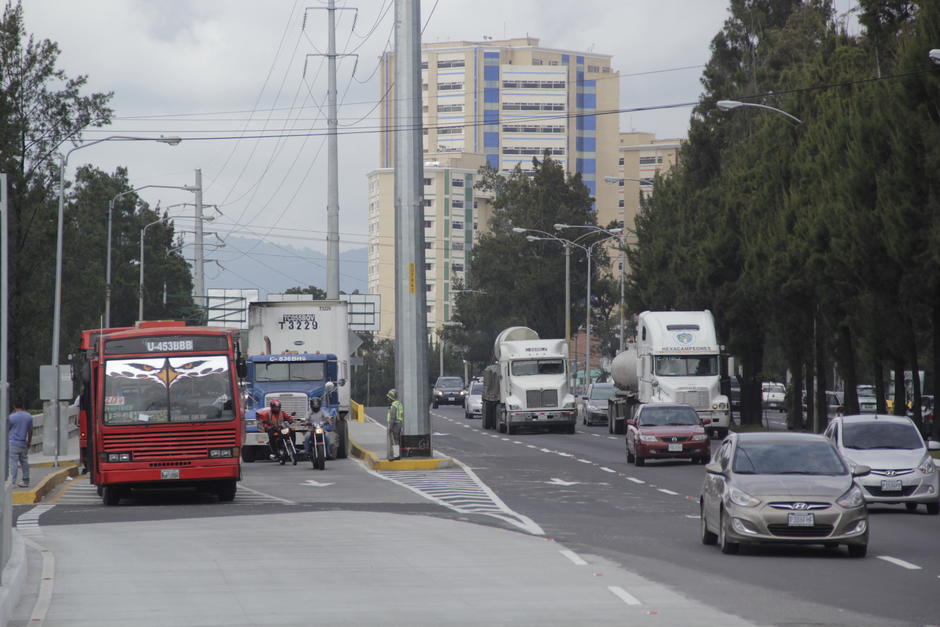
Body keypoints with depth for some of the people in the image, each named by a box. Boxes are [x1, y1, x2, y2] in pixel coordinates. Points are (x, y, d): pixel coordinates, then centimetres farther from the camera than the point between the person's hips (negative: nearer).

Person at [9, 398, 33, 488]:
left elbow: (7, 429, -1)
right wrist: (29, 442, 22)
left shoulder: (12, 417, -10)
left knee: (13, 463, -6)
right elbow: (30, 430, 11)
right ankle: (26, 481, 18)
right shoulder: (29, 416, 4)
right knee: (24, 462, 14)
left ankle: (12, 482, -11)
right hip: (23, 443, 4)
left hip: (13, 443, -4)